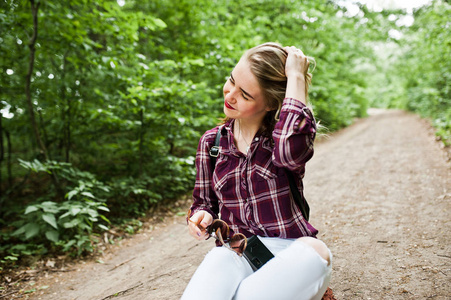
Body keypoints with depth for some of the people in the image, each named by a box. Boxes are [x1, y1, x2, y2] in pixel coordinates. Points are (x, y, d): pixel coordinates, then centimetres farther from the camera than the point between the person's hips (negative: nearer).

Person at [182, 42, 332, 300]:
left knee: (315, 251, -36)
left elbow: (290, 152, -30)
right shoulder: (212, 142, 7)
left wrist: (296, 77, -20)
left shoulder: (286, 132, -2)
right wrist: (201, 219, -7)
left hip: (288, 251, -2)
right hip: (235, 250, 2)